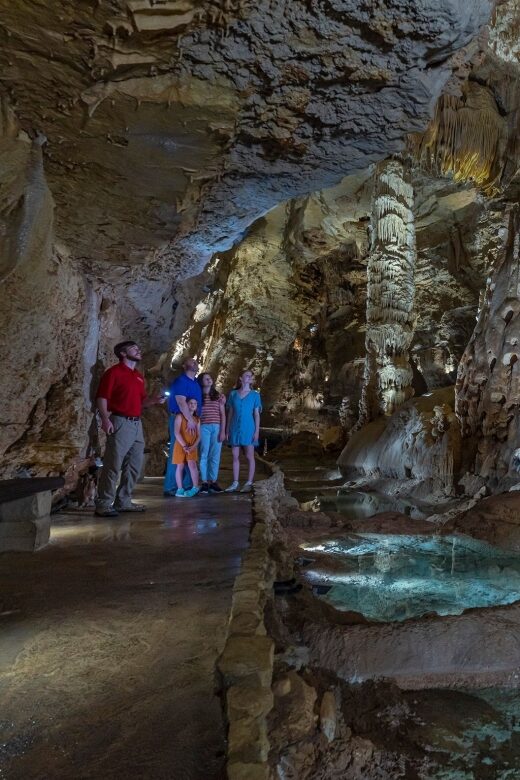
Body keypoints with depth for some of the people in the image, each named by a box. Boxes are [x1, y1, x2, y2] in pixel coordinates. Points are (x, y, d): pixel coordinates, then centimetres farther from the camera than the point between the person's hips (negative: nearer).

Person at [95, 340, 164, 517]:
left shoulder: (139, 376, 20)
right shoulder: (114, 372, -3)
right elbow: (102, 397, -11)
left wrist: (154, 399, 4)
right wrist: (105, 418, -23)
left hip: (137, 424, 8)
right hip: (120, 422, -8)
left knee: (135, 465, 11)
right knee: (113, 465, -8)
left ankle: (123, 502, 20)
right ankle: (103, 505, -2)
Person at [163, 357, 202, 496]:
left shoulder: (196, 382, 17)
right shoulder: (180, 381, -10)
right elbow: (181, 402, -20)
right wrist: (190, 419, -24)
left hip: (192, 421, 9)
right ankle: (170, 487, -4)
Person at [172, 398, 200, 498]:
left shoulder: (197, 419, 10)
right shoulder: (180, 416, -4)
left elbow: (198, 435, 6)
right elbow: (176, 433, -12)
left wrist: (193, 446, -11)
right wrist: (184, 446, -17)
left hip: (192, 446, 2)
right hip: (180, 445, -2)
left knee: (192, 464, -12)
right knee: (180, 466, 1)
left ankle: (195, 488, -7)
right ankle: (180, 489, 7)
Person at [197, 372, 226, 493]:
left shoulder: (219, 396, 12)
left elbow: (222, 415, 9)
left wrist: (223, 431, 0)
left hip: (217, 427, 2)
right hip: (203, 427, -2)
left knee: (215, 455, 2)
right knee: (204, 455, -2)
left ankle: (213, 481, 6)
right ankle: (205, 482, 1)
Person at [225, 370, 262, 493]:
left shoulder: (255, 395, 3)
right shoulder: (233, 394, 7)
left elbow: (256, 414, 1)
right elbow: (230, 413, 9)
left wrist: (257, 431, -6)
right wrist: (227, 429, 6)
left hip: (248, 429, -2)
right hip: (235, 429, 2)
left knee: (249, 456, -1)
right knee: (235, 456, 5)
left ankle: (249, 483, 4)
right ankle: (235, 483, 11)